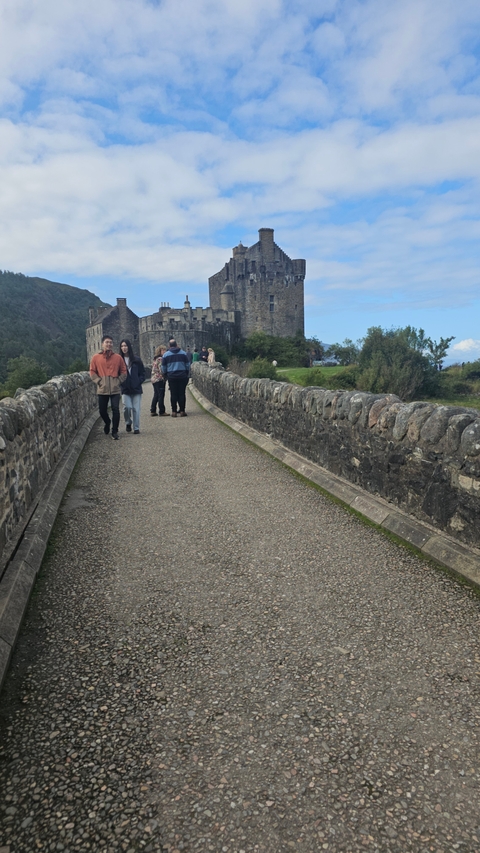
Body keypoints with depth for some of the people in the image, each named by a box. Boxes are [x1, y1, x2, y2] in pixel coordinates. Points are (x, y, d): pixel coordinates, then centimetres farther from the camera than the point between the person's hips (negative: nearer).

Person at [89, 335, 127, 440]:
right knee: (102, 411, 8)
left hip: (115, 389, -1)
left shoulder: (118, 357, 5)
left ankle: (115, 431, 4)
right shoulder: (96, 358, 4)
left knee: (116, 410, -7)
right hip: (102, 389, 1)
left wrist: (118, 381, -1)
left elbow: (123, 371, 9)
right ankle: (107, 423, 39)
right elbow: (92, 372, 7)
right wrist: (99, 381, -4)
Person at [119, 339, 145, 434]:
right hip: (125, 389, 0)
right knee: (127, 407, -10)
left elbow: (142, 373, 8)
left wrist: (139, 382, -4)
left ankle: (136, 428, 10)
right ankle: (128, 423, 17)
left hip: (136, 388, 1)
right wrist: (120, 383, -5)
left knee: (136, 408, 0)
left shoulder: (136, 360, 3)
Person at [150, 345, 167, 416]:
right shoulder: (160, 359, -12)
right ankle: (162, 412, -1)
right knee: (161, 395, -4)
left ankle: (152, 411, 15)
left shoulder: (155, 359, 16)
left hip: (154, 379, 9)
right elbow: (161, 369, -17)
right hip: (159, 379, -9)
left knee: (156, 395, 14)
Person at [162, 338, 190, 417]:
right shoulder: (183, 353, 5)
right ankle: (182, 411, 3)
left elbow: (163, 368, 5)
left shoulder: (166, 355, 3)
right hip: (182, 376, 0)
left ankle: (174, 411, 4)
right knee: (182, 393, 3)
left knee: (173, 394, 3)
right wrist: (187, 375, 15)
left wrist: (166, 376, 17)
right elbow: (187, 365, 7)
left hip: (171, 377, 0)